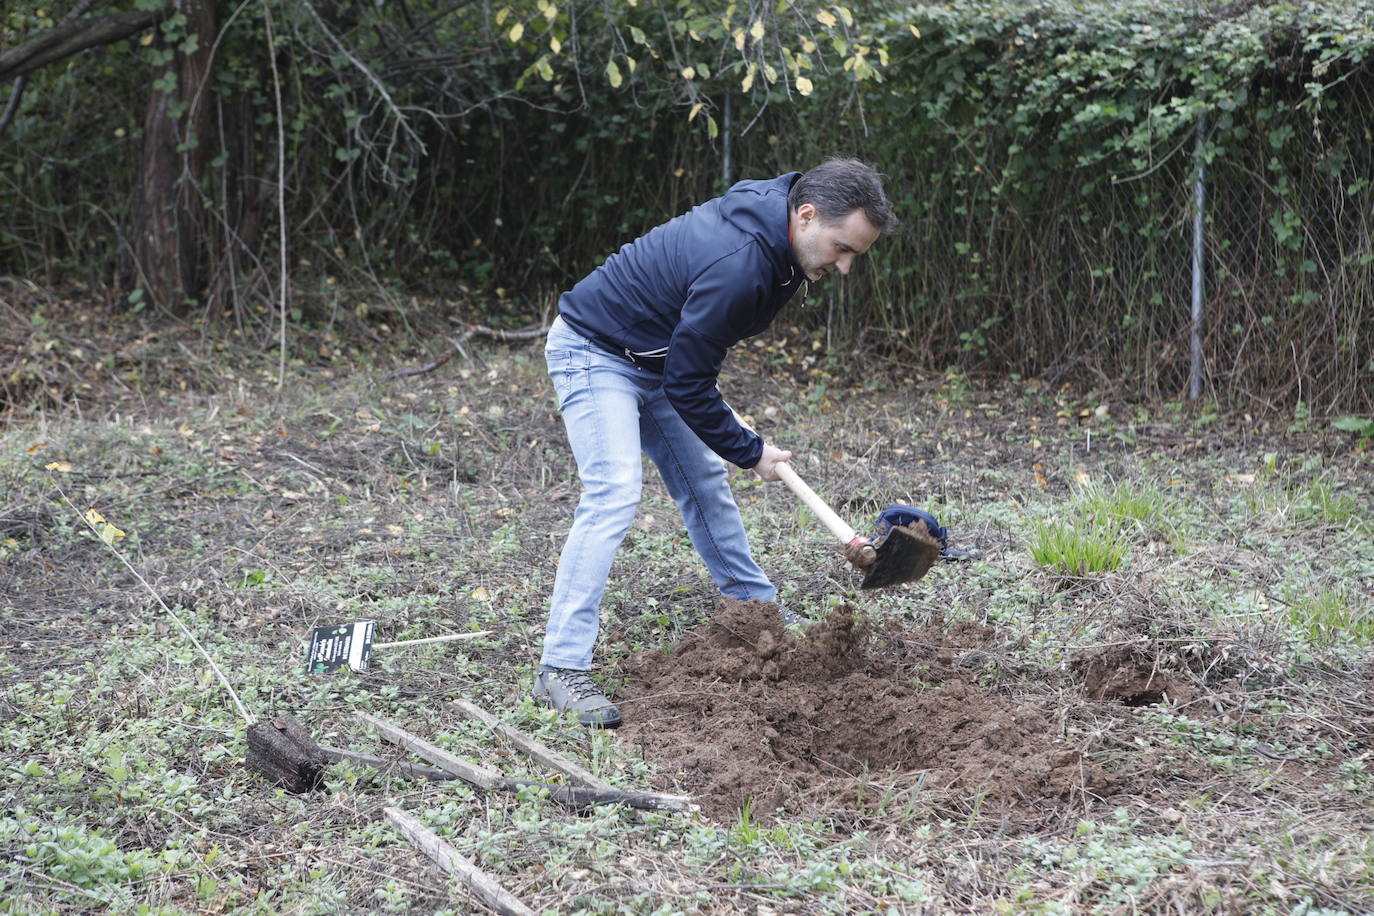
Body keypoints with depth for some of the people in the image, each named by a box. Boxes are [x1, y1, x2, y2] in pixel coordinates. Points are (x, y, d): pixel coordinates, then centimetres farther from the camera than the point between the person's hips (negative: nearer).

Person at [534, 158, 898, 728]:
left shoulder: (771, 217, -6)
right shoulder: (739, 265, -35)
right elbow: (687, 385, -26)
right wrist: (750, 452, -14)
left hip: (655, 356, 10)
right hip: (595, 353, -10)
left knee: (704, 480, 16)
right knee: (614, 493, -21)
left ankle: (755, 608, 34)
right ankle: (561, 669, -21)